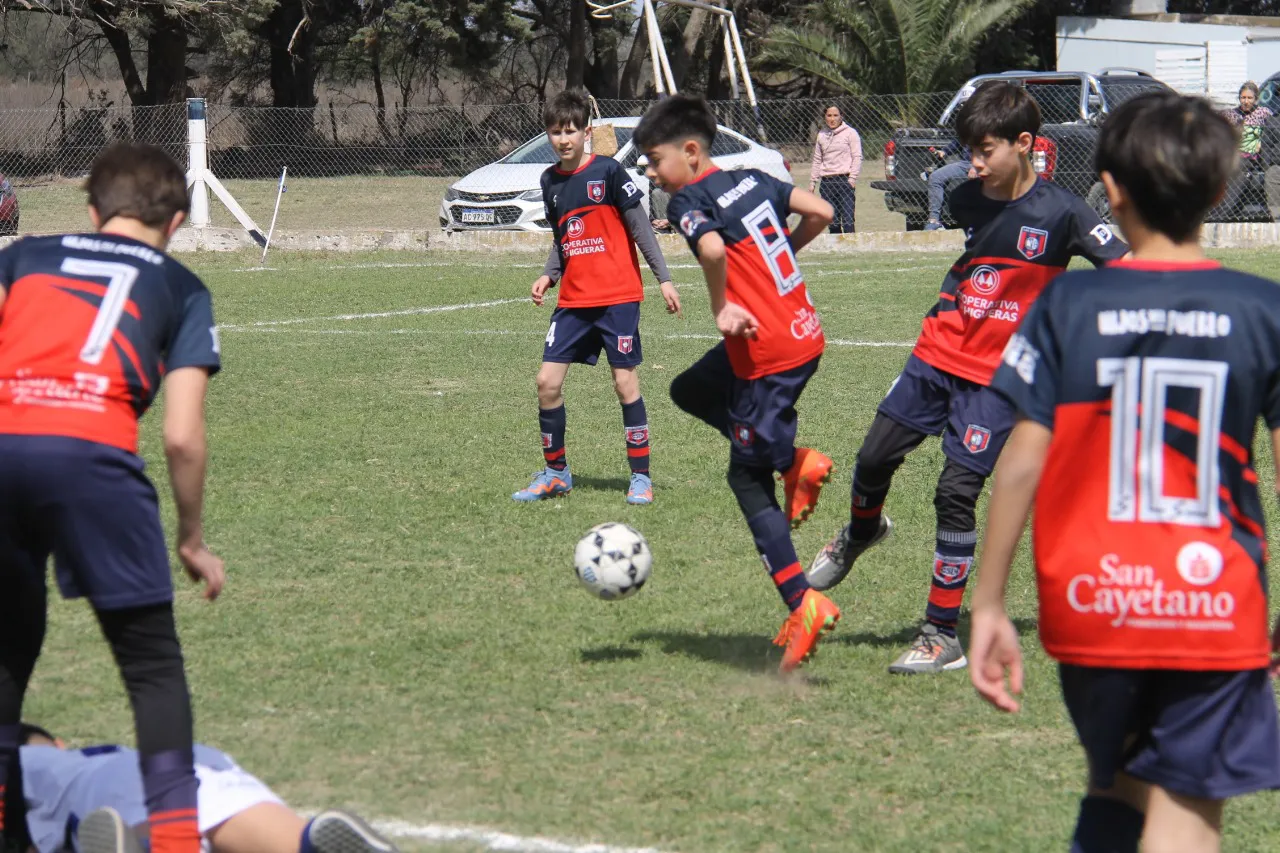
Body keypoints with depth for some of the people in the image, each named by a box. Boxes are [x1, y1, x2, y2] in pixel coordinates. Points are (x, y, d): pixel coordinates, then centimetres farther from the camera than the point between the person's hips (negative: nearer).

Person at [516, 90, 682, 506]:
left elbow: (640, 227, -4)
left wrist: (664, 278, -7)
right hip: (573, 300, 5)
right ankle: (555, 472, 14)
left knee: (625, 382, -4)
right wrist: (548, 276, 2)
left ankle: (640, 476, 6)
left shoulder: (608, 171, -8)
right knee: (548, 381, 0)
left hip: (618, 297, -5)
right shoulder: (550, 181, 9)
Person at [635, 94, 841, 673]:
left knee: (747, 477, 0)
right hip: (803, 331, 9)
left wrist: (721, 308, -18)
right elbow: (820, 212, 11)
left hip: (769, 352, -9)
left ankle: (804, 605, -5)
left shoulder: (689, 199, -11)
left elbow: (712, 247, -32)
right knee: (690, 390, 26)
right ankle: (794, 461, 14)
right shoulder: (752, 180, 11)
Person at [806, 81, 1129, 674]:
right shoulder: (968, 200, 4)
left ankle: (942, 636, -2)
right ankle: (862, 531, 37)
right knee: (875, 457, 1)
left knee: (956, 493, -10)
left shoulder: (1059, 213, -13)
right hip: (938, 357, 5)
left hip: (998, 378, -5)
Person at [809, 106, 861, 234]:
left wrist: (852, 178, -10)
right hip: (827, 182, 4)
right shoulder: (821, 135, 14)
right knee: (833, 222, 3)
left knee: (847, 220, -12)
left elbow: (857, 157, -2)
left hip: (845, 179, -4)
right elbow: (817, 160, 18)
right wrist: (812, 181, 13)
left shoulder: (850, 133, 1)